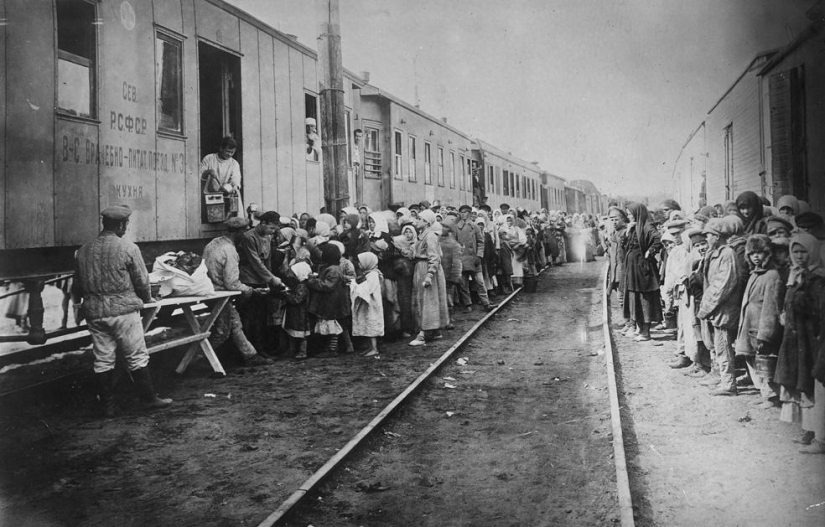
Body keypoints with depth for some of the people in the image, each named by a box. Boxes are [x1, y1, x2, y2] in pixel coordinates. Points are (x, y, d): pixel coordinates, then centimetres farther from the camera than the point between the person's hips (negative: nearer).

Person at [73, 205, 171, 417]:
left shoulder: (83, 251, 5)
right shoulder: (128, 248, -10)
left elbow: (77, 286, 11)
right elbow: (142, 281, -4)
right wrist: (146, 298, 14)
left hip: (94, 312, 5)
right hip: (123, 310, -4)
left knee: (103, 360, 10)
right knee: (137, 357, 5)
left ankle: (108, 406, 16)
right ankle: (149, 398, 13)